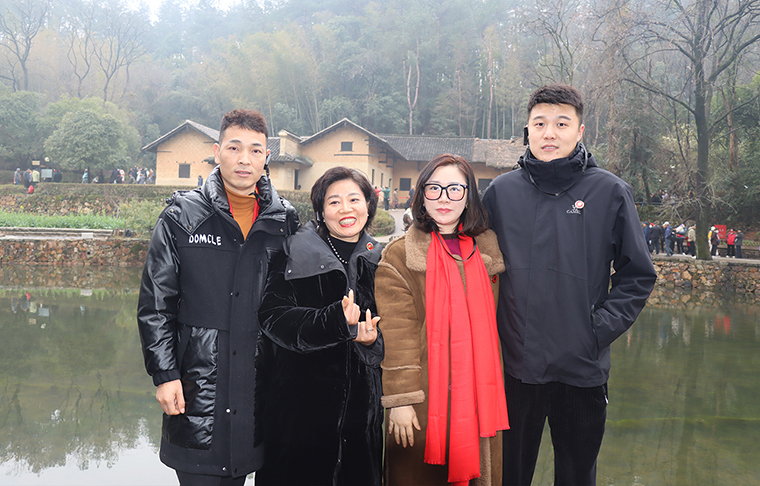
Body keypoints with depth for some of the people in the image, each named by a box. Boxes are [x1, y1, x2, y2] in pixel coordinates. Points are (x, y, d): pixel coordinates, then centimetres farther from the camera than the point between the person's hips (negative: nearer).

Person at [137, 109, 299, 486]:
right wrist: (164, 374, -8)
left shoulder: (285, 221, 5)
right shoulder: (182, 217, -1)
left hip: (260, 392, 2)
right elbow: (154, 306, -1)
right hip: (196, 391, -2)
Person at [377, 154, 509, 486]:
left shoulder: (488, 253, 10)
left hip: (479, 396, 4)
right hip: (424, 400, -3)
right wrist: (400, 399, -13)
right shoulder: (398, 257, -3)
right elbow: (396, 335, -8)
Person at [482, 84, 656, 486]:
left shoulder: (611, 193, -2)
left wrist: (600, 330, -7)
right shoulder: (501, 191, 2)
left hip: (583, 370, -1)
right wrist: (491, 329, 0)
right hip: (515, 365, 1)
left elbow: (637, 275, 2)